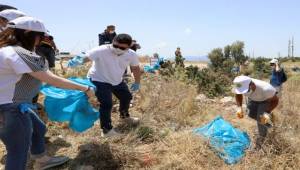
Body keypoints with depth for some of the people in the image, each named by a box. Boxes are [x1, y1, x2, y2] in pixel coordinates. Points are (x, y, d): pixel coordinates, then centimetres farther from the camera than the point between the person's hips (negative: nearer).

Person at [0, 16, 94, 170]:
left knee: (38, 128, 25)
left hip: (14, 105, 11)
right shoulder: (20, 53, -23)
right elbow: (52, 80, -23)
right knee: (18, 153, 2)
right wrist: (85, 88, -17)